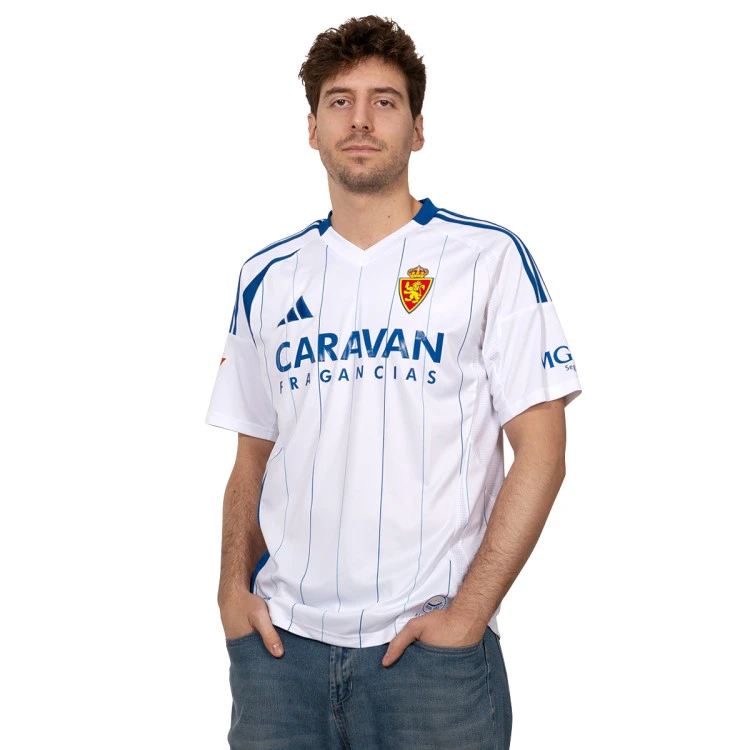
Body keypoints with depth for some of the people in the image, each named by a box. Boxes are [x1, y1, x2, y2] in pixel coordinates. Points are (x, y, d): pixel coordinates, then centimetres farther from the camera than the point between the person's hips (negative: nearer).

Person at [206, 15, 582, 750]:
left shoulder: (489, 258, -3)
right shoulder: (266, 277, 9)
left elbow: (541, 453, -5)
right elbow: (253, 458, 14)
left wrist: (467, 614, -12)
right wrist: (234, 585, 0)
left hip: (430, 645, -3)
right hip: (281, 636, 3)